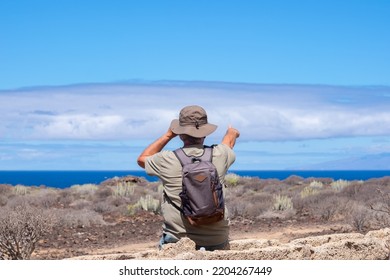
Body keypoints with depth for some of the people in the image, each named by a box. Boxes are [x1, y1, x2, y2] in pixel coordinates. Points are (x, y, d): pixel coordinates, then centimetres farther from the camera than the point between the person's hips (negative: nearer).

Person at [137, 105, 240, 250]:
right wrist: (231, 133, 49)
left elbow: (142, 159, 17)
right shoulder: (219, 155, -2)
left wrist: (168, 135, 20)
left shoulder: (167, 160, -7)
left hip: (177, 238, -2)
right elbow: (228, 141, 26)